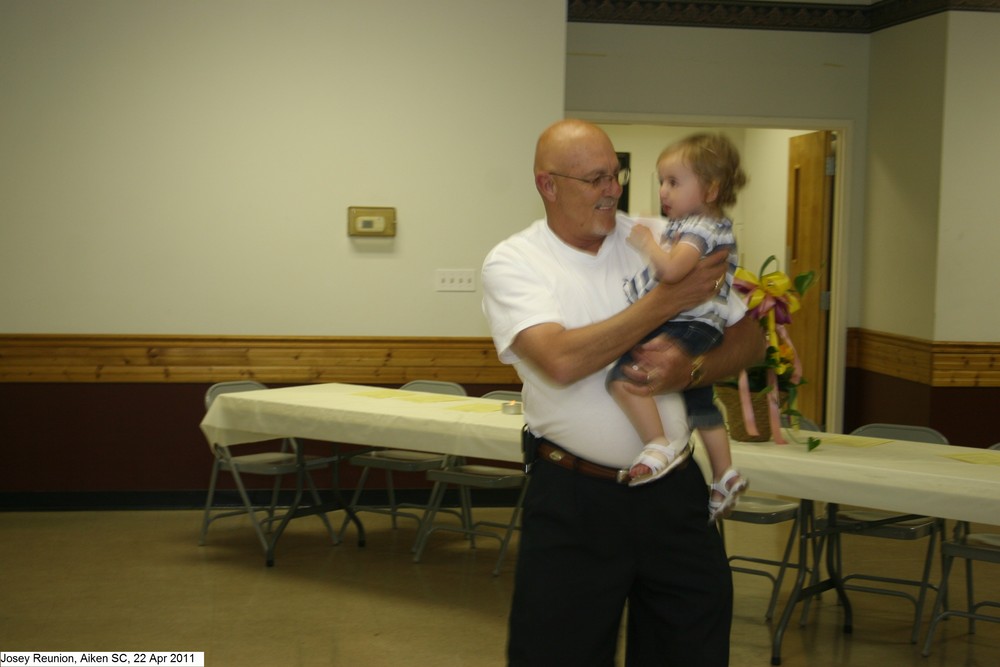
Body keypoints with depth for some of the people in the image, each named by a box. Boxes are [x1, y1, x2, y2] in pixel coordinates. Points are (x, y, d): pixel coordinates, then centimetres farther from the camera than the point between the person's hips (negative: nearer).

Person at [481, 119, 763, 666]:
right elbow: (561, 360, -23)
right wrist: (669, 299, -18)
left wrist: (691, 371, -17)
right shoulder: (512, 263, -6)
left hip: (674, 490, 3)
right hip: (573, 498, -3)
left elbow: (749, 341, 5)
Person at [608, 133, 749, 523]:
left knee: (623, 373, -23)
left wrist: (648, 242, -18)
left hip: (687, 326, -12)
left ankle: (660, 445, -21)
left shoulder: (699, 228, -16)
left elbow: (671, 271, -33)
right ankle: (725, 474, 33)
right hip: (700, 330, 12)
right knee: (700, 403, 25)